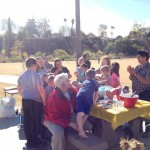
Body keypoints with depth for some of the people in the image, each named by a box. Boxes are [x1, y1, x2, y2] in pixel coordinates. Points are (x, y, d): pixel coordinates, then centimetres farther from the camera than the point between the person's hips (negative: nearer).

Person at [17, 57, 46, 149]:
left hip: (25, 100, 6)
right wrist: (45, 102, -10)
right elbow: (41, 90, -19)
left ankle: (29, 141, 26)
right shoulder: (36, 75, -15)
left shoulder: (21, 76, 7)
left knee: (27, 121, 14)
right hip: (35, 101, -6)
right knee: (36, 121, 7)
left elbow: (19, 89, 17)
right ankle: (35, 142, 19)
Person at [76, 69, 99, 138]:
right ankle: (80, 128, 6)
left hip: (79, 95, 2)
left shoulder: (84, 82, 40)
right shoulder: (95, 83, 32)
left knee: (80, 112, -11)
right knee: (86, 113, 11)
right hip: (88, 97, -2)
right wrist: (94, 102, 55)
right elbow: (96, 95, 39)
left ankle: (81, 130, -21)